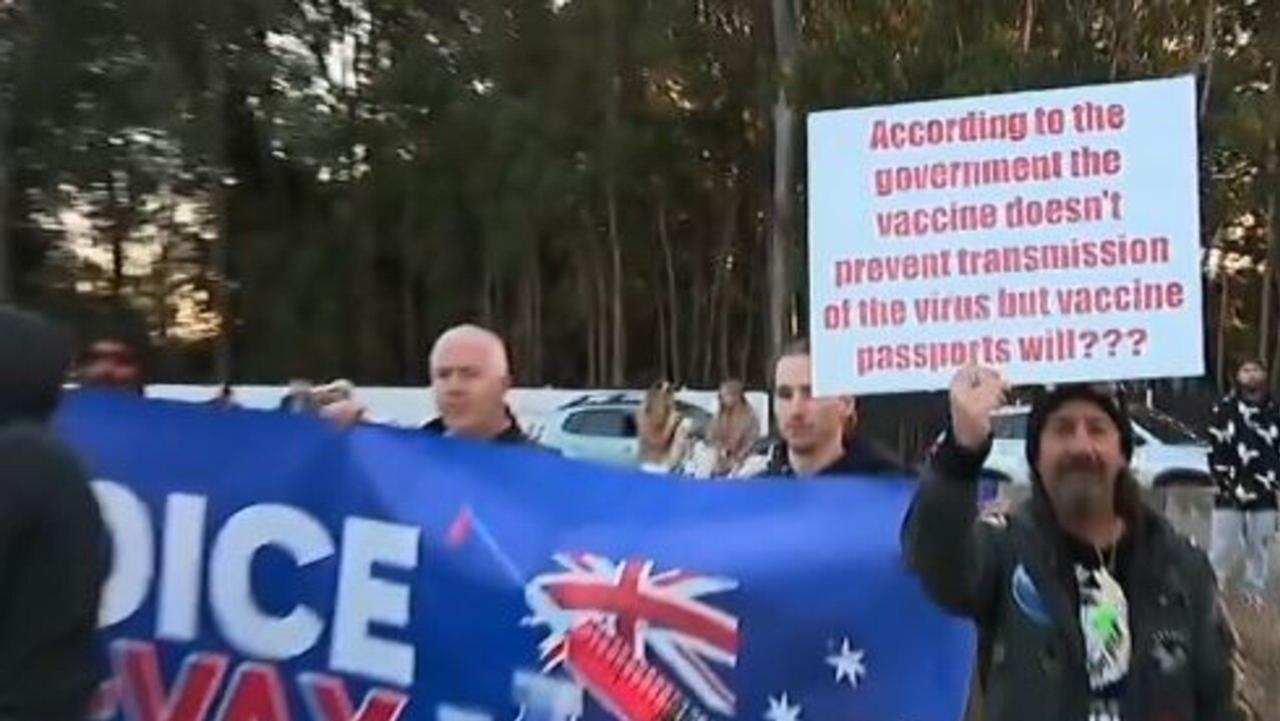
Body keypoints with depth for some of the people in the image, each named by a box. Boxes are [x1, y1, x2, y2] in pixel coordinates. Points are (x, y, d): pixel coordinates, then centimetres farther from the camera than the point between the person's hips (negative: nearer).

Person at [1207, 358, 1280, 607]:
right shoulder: (1224, 409, -1)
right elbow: (1216, 451, -3)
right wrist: (1225, 482, -8)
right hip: (1230, 492, -3)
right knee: (1223, 545, -1)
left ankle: (1255, 591, 24)